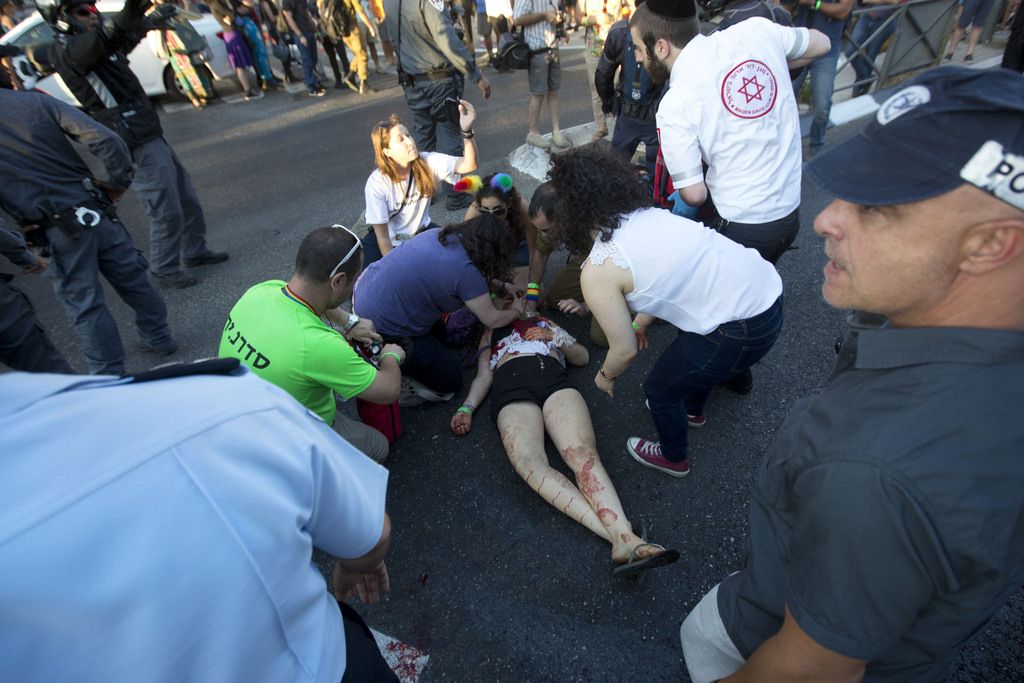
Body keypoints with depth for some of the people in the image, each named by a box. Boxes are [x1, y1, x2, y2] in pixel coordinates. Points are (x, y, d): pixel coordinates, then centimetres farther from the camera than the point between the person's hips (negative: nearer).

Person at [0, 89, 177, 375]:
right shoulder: (35, 100, 0)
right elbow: (105, 139, -11)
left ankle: (110, 377, 14)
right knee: (135, 280, 17)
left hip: (55, 229, -2)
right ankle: (159, 339, 32)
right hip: (94, 209, 2)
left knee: (84, 304, 6)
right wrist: (117, 183, 1)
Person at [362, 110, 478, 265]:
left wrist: (467, 131, -46)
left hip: (421, 231, 3)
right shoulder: (377, 183, -25)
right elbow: (382, 236, -21)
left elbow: (469, 165, -29)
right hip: (390, 241, -3)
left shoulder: (427, 162, -18)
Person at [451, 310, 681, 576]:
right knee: (530, 463, -33)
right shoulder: (491, 332, 38)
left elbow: (583, 357, 31)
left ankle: (625, 538, -47)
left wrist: (555, 338, 13)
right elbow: (484, 376, 25)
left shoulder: (545, 323, 38)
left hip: (554, 378, 1)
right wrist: (466, 408, 7)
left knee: (583, 454, -30)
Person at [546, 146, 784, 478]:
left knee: (659, 389, 19)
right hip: (769, 288, 8)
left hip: (742, 330, -8)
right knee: (695, 353, 36)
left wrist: (605, 376, 16)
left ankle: (673, 458, 46)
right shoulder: (650, 214, 8)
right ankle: (692, 410, 66)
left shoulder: (597, 272, -13)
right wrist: (641, 323, 31)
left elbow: (625, 350, -4)